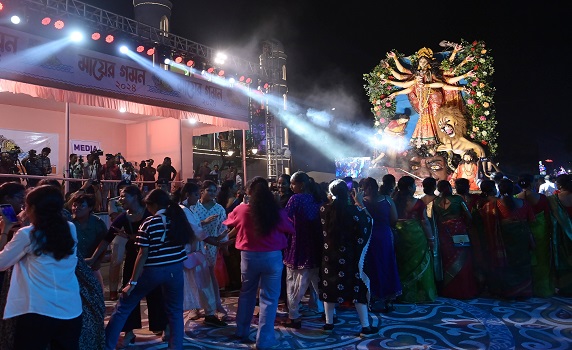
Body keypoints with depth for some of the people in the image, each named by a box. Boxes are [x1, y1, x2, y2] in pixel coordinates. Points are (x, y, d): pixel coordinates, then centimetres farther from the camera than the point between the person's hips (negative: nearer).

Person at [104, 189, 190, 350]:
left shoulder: (149, 223, -10)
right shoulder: (179, 218, 3)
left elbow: (143, 254, -12)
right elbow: (187, 240, 12)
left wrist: (132, 282, -8)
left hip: (152, 270, -4)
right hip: (175, 269, 4)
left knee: (123, 307, 12)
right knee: (175, 311, 15)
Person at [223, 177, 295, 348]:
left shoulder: (241, 210, -7)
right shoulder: (277, 212, -10)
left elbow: (227, 223, 13)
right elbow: (291, 229, 6)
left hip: (248, 256, 2)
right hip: (272, 257, -2)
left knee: (246, 293, 22)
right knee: (269, 298, 6)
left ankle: (241, 331, 33)